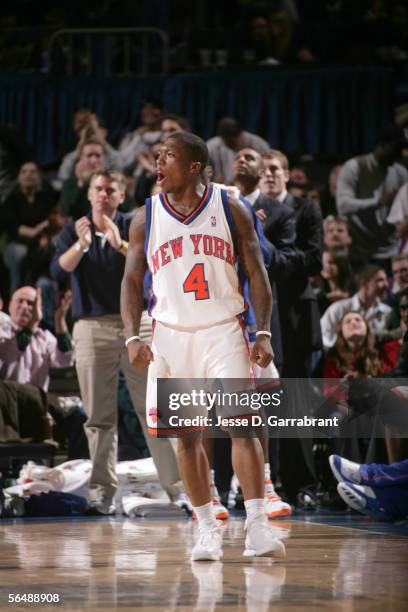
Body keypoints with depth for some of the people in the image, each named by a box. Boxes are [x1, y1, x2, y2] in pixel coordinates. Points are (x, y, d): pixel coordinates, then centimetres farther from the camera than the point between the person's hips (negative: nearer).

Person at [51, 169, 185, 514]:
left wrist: (120, 244, -22)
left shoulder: (133, 227, 8)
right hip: (92, 328, 1)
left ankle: (177, 484, -3)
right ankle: (103, 490, 2)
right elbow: (59, 271, -6)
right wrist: (81, 245, -23)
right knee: (100, 416, 0)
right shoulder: (73, 231, 10)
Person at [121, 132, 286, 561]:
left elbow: (257, 274, 0)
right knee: (187, 435, 4)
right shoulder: (146, 218, 4)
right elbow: (132, 280, 6)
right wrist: (133, 337, -7)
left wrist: (263, 333, -9)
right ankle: (207, 530, 13)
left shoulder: (230, 209, -1)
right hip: (172, 336, 2)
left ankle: (257, 526, -13)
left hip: (223, 332, -2)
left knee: (240, 425, -12)